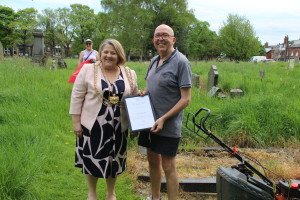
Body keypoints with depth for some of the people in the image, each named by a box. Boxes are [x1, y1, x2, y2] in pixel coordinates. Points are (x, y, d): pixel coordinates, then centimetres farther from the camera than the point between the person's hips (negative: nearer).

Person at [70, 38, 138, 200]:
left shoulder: (129, 74, 2)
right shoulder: (88, 70, -6)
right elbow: (77, 97, -5)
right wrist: (76, 121, -8)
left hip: (118, 126, 2)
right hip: (92, 125, -2)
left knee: (114, 160, 15)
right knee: (92, 159, 10)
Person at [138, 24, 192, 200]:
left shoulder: (181, 62, -14)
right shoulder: (154, 61, 9)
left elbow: (186, 99, -17)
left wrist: (163, 119, -21)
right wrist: (143, 92, -1)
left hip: (169, 125, -7)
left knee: (168, 166, 3)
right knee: (153, 160, 18)